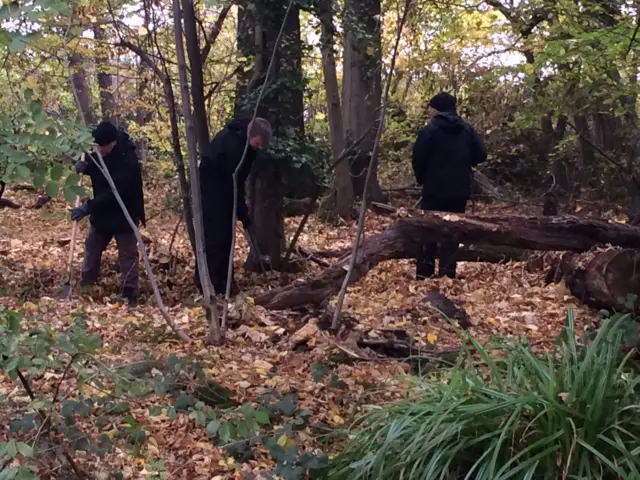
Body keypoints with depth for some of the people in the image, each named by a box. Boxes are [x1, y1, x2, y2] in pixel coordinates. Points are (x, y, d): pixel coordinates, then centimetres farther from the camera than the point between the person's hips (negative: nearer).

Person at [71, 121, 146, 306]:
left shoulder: (127, 160, -30)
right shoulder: (103, 154, -5)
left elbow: (114, 192, -36)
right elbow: (96, 168, 14)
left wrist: (87, 207, -39)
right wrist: (85, 166, -12)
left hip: (123, 216, -8)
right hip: (102, 213, 8)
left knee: (128, 255, -1)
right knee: (91, 249, 16)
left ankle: (129, 295, 5)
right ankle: (85, 287, 30)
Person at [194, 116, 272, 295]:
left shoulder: (245, 140, -1)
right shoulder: (233, 142, -29)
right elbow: (234, 181, -26)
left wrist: (242, 211, 3)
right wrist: (244, 215, -21)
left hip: (225, 187, 9)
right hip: (211, 187, -9)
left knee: (226, 233, 7)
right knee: (214, 233, -12)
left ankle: (222, 279, 11)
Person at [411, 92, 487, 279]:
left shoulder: (430, 130, -8)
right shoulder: (467, 130, 5)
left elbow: (418, 159, -10)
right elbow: (481, 155, 2)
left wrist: (421, 179, 8)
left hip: (435, 189, -3)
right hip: (460, 190, 3)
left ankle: (424, 274, 7)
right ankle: (447, 274, 4)